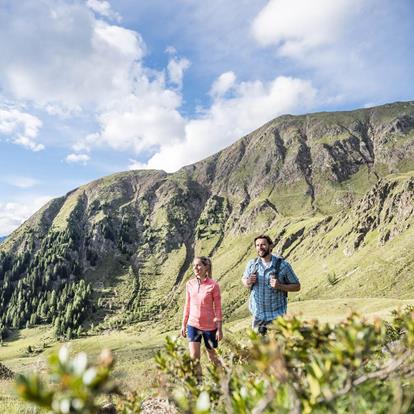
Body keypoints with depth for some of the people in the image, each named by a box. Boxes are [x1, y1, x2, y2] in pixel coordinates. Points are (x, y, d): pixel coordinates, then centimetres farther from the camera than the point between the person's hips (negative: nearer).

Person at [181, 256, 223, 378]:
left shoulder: (213, 285, -13)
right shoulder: (190, 284, -1)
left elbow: (218, 308, -9)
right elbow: (187, 305, 8)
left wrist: (219, 329, -8)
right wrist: (184, 324, 11)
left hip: (210, 326, -3)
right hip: (193, 325, 3)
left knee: (212, 356, 14)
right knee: (194, 357, -6)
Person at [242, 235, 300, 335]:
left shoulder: (283, 265, -10)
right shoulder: (252, 264, -2)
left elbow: (297, 286, -3)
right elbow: (244, 279, 14)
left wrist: (280, 286, -20)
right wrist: (248, 282, -10)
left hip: (276, 315, -3)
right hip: (257, 315, 3)